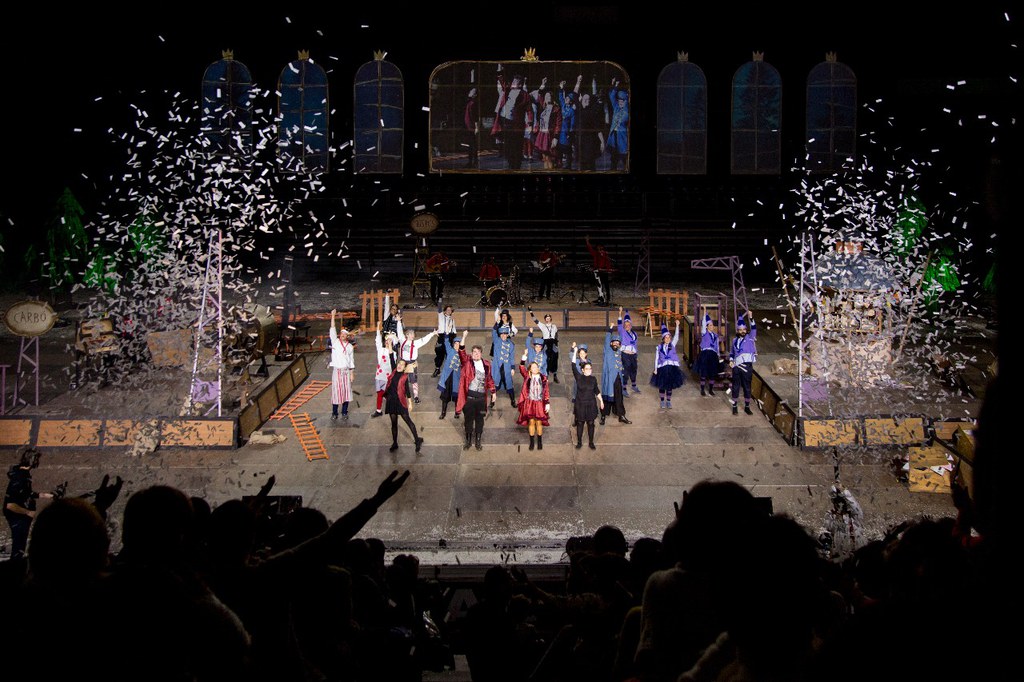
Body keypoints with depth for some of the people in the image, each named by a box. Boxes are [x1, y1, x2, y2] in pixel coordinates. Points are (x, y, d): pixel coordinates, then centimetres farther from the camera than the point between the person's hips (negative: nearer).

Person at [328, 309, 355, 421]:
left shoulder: (350, 346, 8)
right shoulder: (335, 342, 2)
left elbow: (352, 361, 9)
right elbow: (332, 330, -9)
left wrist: (352, 373, 4)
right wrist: (333, 316, -18)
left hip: (346, 370, 2)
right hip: (336, 370, -2)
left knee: (346, 391, 3)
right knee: (336, 390, -2)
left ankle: (344, 413, 13)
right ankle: (334, 413, 8)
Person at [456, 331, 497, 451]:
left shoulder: (486, 365, 8)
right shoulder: (467, 362, -1)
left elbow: (489, 379, 16)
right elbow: (462, 352, -18)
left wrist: (493, 392, 14)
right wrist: (464, 337, -30)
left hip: (481, 397, 2)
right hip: (469, 396, -2)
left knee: (479, 419, 8)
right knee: (468, 419, 6)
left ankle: (478, 441, 19)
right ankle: (468, 440, 18)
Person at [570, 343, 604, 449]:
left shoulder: (593, 379, 2)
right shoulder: (579, 377, -6)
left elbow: (597, 391, 11)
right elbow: (574, 366, -14)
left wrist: (601, 401, 11)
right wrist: (575, 352, -18)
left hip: (591, 404, 2)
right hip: (580, 404, -2)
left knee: (591, 423, 7)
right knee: (580, 423, 6)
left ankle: (591, 442, 18)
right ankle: (579, 442, 19)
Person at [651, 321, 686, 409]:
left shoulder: (672, 344, 5)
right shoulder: (659, 347, 4)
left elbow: (676, 336, -9)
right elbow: (656, 358, 5)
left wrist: (677, 325, -19)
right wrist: (655, 369, -1)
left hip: (672, 368, 1)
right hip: (662, 368, -1)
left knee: (670, 385, 4)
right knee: (662, 385, 3)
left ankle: (668, 402, 14)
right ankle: (662, 401, 15)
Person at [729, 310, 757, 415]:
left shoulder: (750, 338, 5)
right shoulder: (735, 340, 14)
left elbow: (753, 329, -12)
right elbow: (731, 352, 23)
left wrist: (751, 318, -23)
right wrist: (731, 360, 5)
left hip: (747, 366, -2)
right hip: (736, 366, 2)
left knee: (747, 387, 4)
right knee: (736, 386, 4)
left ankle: (747, 407, 13)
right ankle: (734, 406, 11)